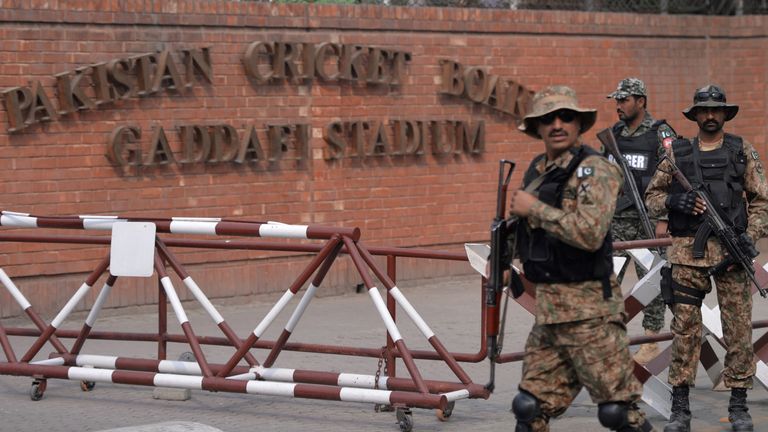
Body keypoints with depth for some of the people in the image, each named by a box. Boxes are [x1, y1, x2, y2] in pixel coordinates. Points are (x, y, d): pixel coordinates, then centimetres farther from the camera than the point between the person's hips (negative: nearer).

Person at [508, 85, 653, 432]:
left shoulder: (594, 169, -11)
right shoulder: (537, 170, 13)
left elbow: (590, 233, -26)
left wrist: (534, 208, -18)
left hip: (589, 311, -8)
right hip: (547, 310, 8)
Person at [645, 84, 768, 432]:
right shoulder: (677, 153, 10)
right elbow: (651, 197, 14)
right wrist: (672, 201, -7)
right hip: (688, 253, 1)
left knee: (738, 329, 0)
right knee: (684, 328, 0)